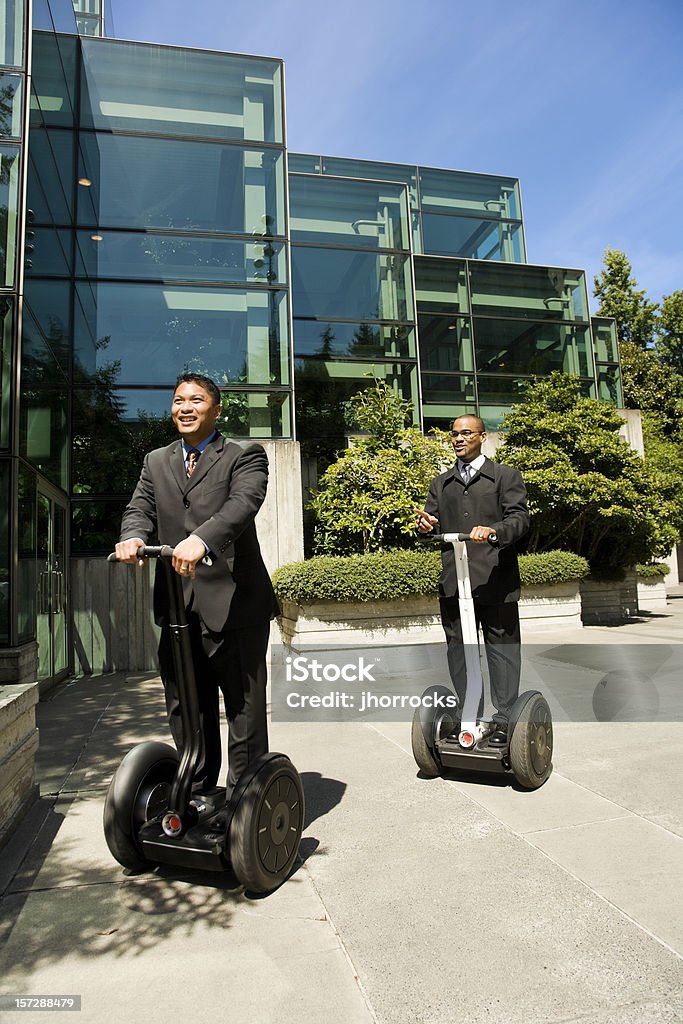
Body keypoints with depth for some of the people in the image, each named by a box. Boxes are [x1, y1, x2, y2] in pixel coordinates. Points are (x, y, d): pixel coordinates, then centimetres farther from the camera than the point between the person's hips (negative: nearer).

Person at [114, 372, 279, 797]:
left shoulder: (245, 455, 1)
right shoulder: (156, 462, 19)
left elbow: (244, 502, -17)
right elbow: (140, 508, 8)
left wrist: (201, 539, -36)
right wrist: (134, 537, -16)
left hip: (234, 604, -5)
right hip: (178, 607, 6)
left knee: (245, 710, 2)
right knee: (186, 713, 16)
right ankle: (194, 799, 33)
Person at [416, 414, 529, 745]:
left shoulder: (506, 476, 7)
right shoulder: (441, 483, 20)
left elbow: (520, 518, -5)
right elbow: (432, 519, 13)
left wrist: (494, 531, -26)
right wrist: (425, 525, -11)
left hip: (495, 581, -4)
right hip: (453, 582, 4)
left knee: (502, 650, 1)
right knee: (458, 650, 9)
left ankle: (504, 720, 11)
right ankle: (469, 716, 21)